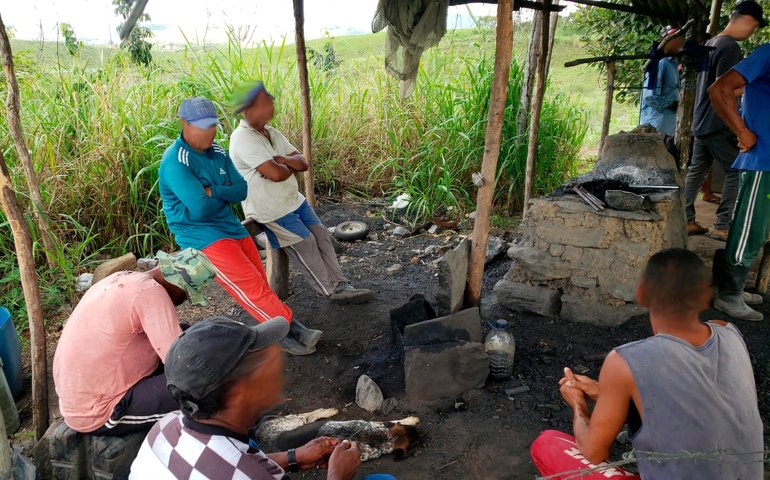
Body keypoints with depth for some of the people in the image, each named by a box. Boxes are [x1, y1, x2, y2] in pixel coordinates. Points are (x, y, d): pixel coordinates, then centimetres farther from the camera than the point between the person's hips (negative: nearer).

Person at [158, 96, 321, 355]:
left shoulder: (217, 152, 6)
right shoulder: (175, 162, -16)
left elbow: (241, 190, 3)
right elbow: (200, 208, -23)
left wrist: (213, 192, -15)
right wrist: (225, 195, -5)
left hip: (231, 226, 7)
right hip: (201, 235, -7)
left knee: (260, 285, 3)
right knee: (252, 286, -13)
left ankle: (288, 329, 5)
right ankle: (289, 329, -6)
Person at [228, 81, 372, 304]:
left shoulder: (272, 133, 7)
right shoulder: (243, 139, -22)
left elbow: (302, 163, 2)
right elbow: (276, 174, -31)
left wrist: (280, 160, -18)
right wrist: (290, 166, -8)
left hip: (293, 200, 9)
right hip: (270, 209, -8)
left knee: (321, 236, 4)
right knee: (305, 244, -4)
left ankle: (339, 284, 11)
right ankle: (331, 290, 11)